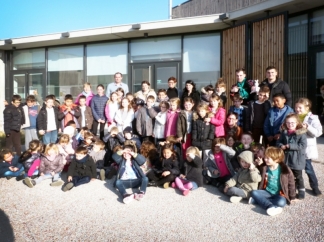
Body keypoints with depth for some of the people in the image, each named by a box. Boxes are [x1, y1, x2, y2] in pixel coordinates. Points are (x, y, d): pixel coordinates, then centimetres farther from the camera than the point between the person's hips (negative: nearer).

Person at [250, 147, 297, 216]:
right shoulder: (265, 168, -1)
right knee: (254, 192, -21)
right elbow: (262, 181, 13)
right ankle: (271, 207, -34)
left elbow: (291, 184, -1)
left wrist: (292, 197, 4)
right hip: (267, 192, 3)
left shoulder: (284, 170, -11)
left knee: (281, 202, -35)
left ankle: (258, 200, -24)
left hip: (279, 194, -3)